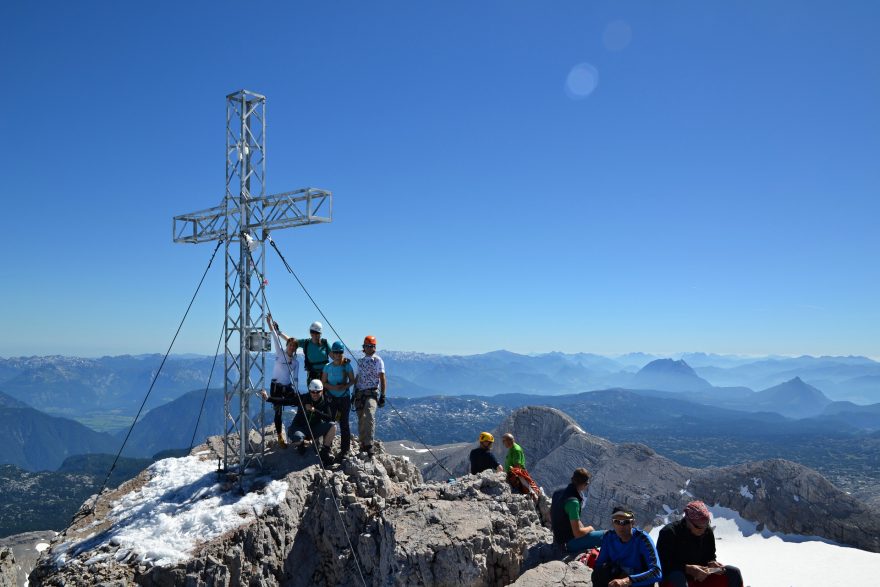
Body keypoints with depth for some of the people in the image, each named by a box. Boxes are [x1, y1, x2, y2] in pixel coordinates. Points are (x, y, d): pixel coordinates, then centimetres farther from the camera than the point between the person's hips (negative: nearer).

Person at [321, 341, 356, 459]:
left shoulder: (347, 366, -4)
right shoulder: (328, 367, 0)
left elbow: (352, 380, 2)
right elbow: (323, 383, 2)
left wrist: (345, 386, -18)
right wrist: (333, 387, -15)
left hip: (345, 398, -2)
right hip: (332, 398, 2)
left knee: (344, 423, 1)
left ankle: (345, 448, 9)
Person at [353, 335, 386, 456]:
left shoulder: (378, 360, 2)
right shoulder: (360, 360, 18)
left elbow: (382, 379, -2)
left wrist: (382, 396, -8)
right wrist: (354, 394, 19)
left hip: (372, 393, -5)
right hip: (360, 393, 5)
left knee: (369, 416, -25)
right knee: (361, 420, 4)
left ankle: (369, 445, -26)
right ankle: (363, 444, 15)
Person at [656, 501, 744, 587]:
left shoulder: (708, 532, 0)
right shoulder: (669, 532, -18)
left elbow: (710, 556, 13)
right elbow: (664, 565, -21)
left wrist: (711, 564, -11)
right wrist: (687, 569, -34)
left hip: (700, 577, 6)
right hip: (672, 578, -6)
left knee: (734, 572, -9)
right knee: (677, 578, -40)